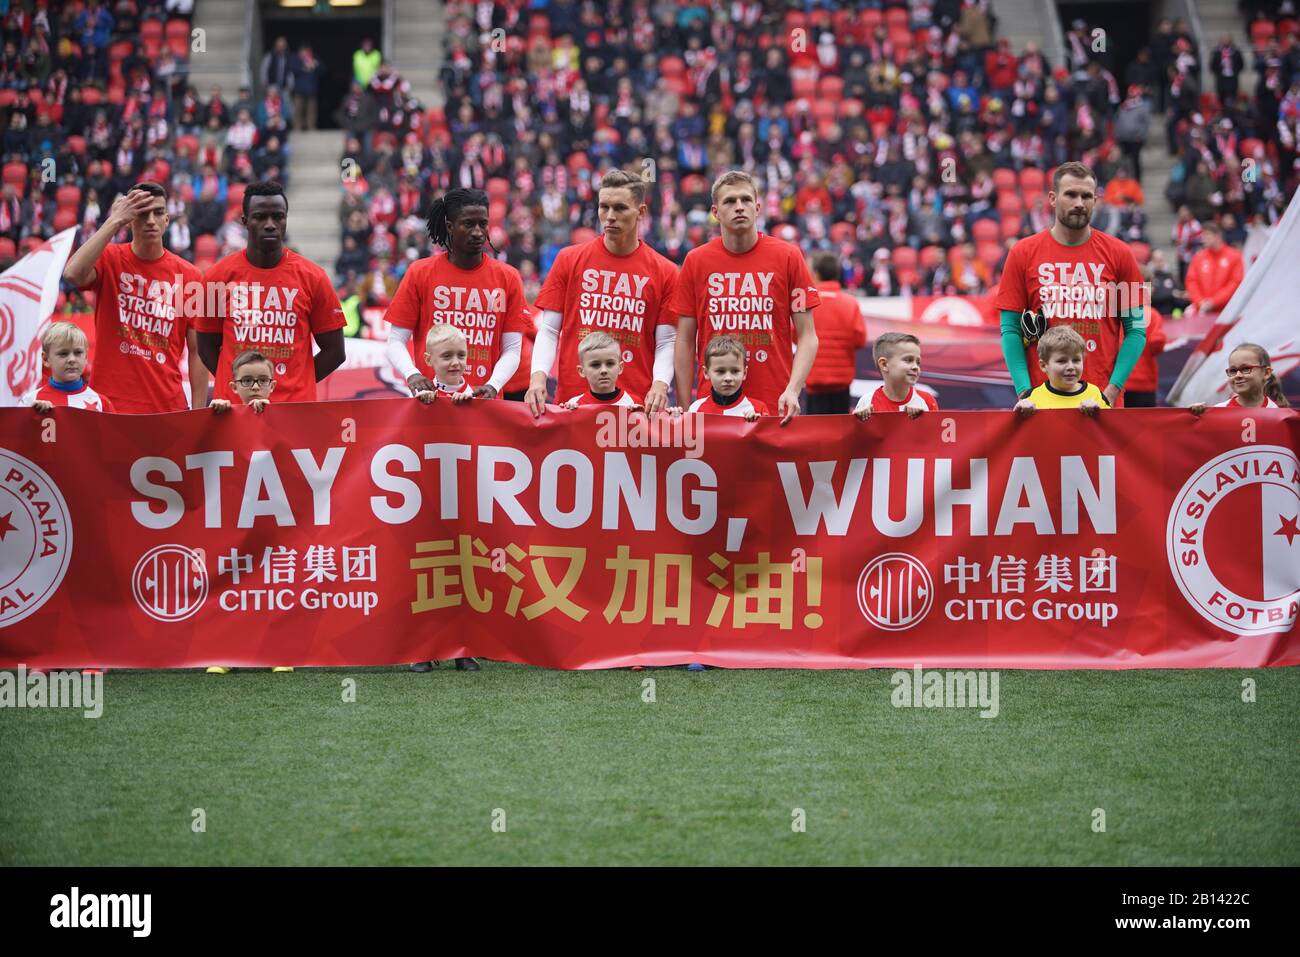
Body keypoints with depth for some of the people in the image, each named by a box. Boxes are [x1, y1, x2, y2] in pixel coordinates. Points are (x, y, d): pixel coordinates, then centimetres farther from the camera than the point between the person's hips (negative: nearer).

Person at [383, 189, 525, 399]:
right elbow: (396, 342, 4)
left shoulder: (507, 277, 6)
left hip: (483, 403, 1)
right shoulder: (420, 273, 4)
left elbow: (512, 350, 5)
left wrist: (493, 386, -13)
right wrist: (412, 375, -16)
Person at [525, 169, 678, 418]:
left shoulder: (664, 272, 4)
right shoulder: (569, 259, 7)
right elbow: (548, 330, 6)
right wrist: (538, 376, -11)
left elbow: (666, 343, 3)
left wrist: (660, 385, -15)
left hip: (636, 405, -1)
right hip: (573, 398, 1)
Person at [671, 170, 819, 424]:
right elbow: (685, 341, 5)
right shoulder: (696, 261, 4)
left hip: (775, 406, -1)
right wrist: (684, 410, -2)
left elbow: (807, 336, 1)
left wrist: (792, 391, -14)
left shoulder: (788, 257, 1)